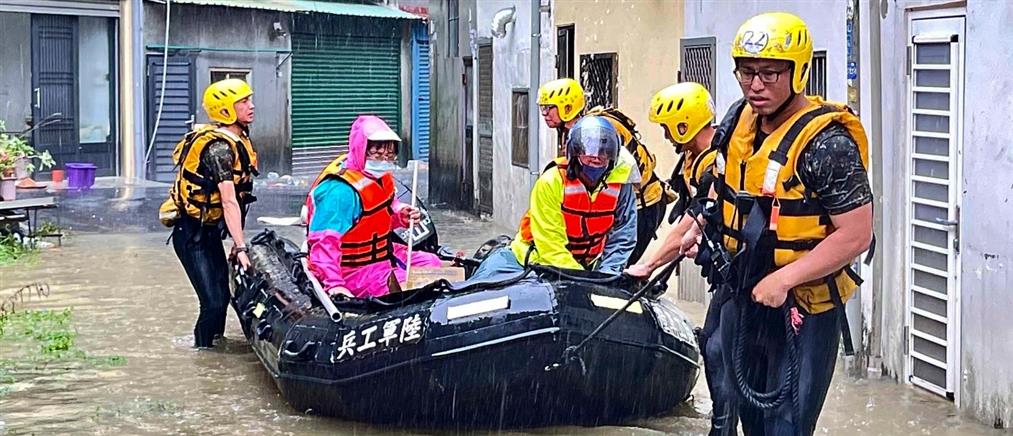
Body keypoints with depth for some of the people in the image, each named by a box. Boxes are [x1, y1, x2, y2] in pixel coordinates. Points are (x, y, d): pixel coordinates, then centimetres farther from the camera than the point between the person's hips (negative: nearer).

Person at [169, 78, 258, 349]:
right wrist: (240, 248, -29)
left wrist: (238, 241, 10)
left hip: (209, 231, 10)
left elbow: (237, 198, 11)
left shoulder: (238, 140, 8)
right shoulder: (219, 147, -22)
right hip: (192, 234, -10)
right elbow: (229, 202, -27)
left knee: (222, 295, 18)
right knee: (214, 302, -12)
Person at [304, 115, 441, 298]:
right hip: (352, 271, -10)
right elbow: (324, 242, -33)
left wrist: (400, 215, -1)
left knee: (432, 263, 16)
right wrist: (334, 284, -41)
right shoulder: (341, 191, -28)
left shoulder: (380, 176, 2)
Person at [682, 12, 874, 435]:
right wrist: (703, 228, 7)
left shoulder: (826, 143, -22)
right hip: (739, 294, 7)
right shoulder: (740, 118, 2)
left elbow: (856, 235, -23)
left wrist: (783, 279, -26)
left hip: (800, 306, -7)